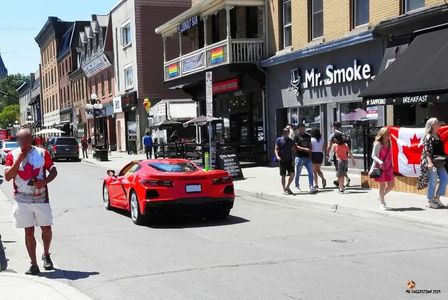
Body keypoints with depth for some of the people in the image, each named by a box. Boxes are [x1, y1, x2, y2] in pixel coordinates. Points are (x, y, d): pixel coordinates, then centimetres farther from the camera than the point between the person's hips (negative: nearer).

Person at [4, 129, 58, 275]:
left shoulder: (42, 153, 0)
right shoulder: (12, 155, 1)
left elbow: (53, 171, 5)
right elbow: (7, 177, -7)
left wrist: (44, 182, -13)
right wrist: (18, 160, -16)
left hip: (41, 198, 0)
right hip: (22, 200, 0)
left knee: (46, 229, 4)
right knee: (29, 231, 3)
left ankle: (46, 255, 30)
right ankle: (34, 265, 10)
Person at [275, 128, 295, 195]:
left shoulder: (291, 141, 7)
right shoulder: (279, 140, 0)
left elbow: (293, 151, 9)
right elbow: (276, 149, -1)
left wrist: (293, 160, 0)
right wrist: (277, 156, -19)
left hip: (289, 161, 3)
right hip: (282, 161, -3)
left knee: (292, 174, -6)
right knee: (283, 176, 2)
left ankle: (287, 187, 14)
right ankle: (284, 190, 12)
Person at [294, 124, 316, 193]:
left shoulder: (308, 136, 14)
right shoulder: (297, 136, -2)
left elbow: (310, 146, 15)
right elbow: (296, 147, -10)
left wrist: (310, 155, 2)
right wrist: (305, 149, -21)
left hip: (307, 157, 4)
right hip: (299, 157, -4)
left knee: (310, 172, -6)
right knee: (298, 173, 4)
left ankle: (311, 187, -7)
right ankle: (297, 185, 23)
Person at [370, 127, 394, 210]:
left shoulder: (389, 143, 8)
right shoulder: (378, 144, -10)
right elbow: (373, 155, -12)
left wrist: (391, 165, 14)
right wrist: (380, 162, -27)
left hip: (388, 167, 6)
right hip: (380, 167, -6)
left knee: (391, 185, 4)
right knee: (382, 185, 2)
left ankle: (382, 196, 30)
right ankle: (382, 203, 14)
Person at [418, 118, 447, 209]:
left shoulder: (438, 136, 13)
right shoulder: (428, 137, -10)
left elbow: (441, 150, 18)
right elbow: (426, 151, -15)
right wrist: (430, 162, -22)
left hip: (439, 163, 8)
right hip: (431, 162, -8)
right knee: (433, 182, -4)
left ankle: (436, 198, 16)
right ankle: (430, 201, 7)